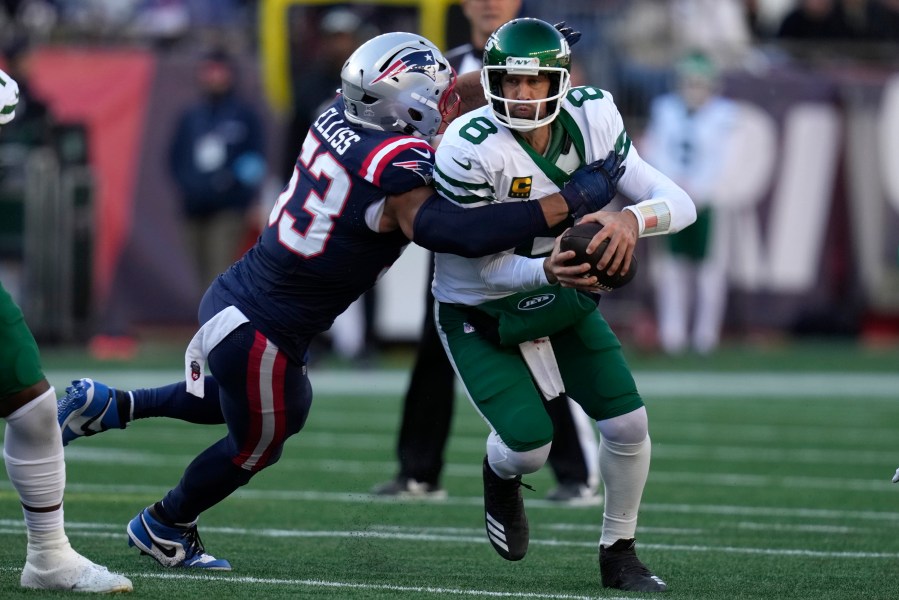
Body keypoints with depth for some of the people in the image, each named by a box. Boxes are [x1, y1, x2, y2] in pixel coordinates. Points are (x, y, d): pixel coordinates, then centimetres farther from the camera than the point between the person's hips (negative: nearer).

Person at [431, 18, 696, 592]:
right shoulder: (472, 149, -29)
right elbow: (485, 265, -25)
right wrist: (547, 272, -46)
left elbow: (679, 203, -20)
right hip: (481, 314, -4)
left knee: (628, 422, -4)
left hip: (561, 304, 4)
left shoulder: (592, 122, -16)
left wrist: (631, 219, -42)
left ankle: (619, 552, 19)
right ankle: (502, 477, 25)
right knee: (529, 446, -15)